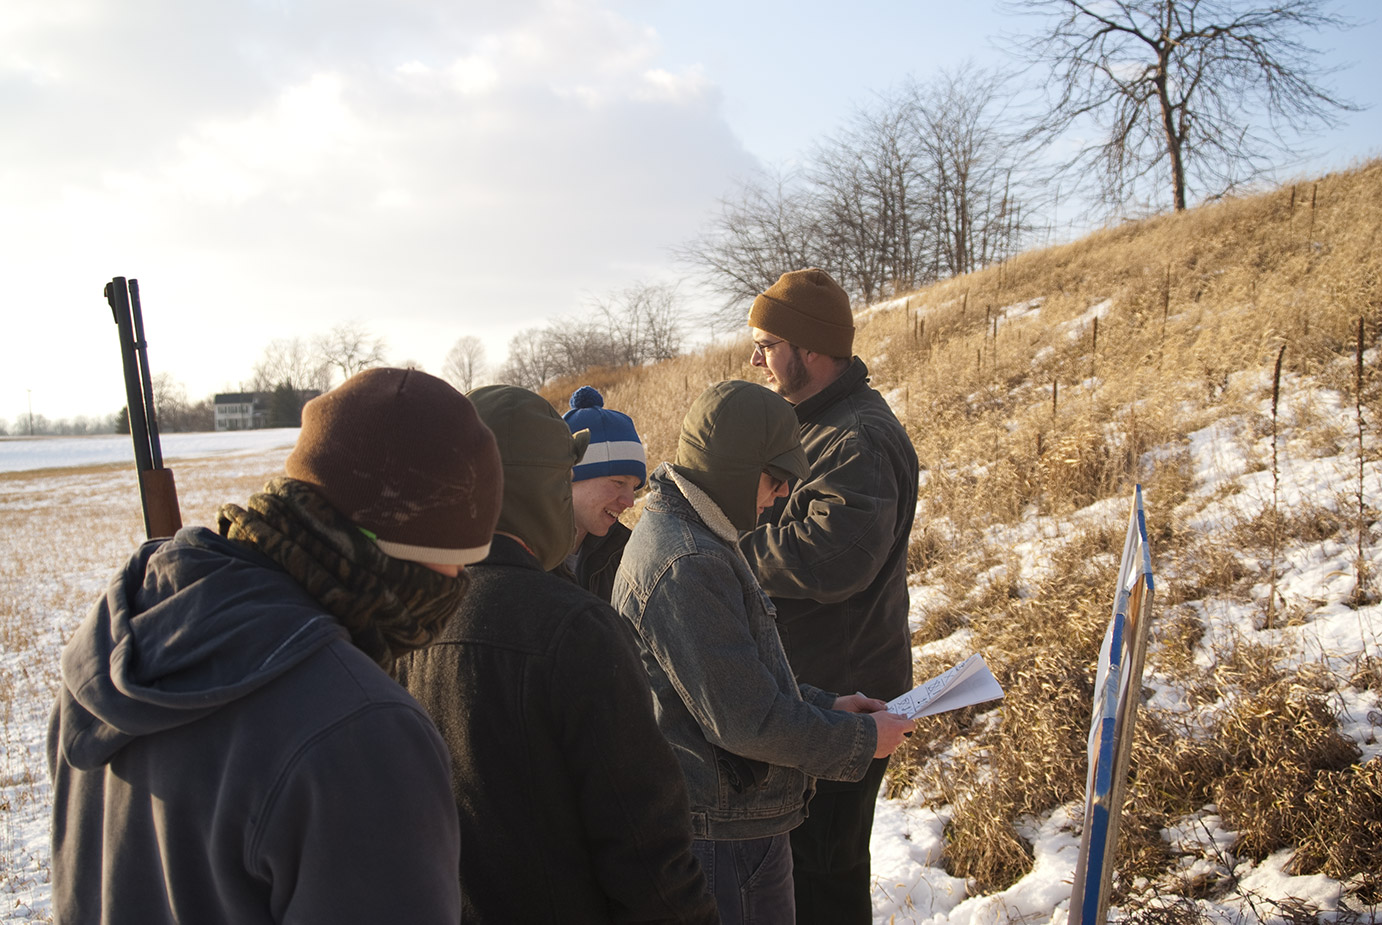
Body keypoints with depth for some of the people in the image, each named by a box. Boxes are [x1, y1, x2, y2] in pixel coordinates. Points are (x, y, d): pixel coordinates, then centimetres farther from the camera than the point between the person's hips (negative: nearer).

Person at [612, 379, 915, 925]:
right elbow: (745, 718, -24)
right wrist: (860, 741, -12)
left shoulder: (680, 531, 8)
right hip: (727, 834, -10)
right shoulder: (688, 567, -26)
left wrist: (824, 705, 10)